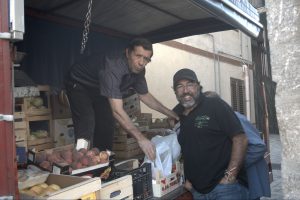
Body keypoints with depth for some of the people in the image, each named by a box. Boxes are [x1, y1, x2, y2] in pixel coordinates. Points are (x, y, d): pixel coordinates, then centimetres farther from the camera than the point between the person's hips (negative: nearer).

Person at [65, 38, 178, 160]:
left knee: (107, 127, 4)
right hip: (79, 85, -7)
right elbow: (117, 110, -46)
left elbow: (144, 95, -1)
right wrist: (140, 138, -50)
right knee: (87, 128, -24)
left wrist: (171, 114, -6)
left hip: (98, 91, 7)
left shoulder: (138, 69, -17)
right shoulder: (113, 67, -41)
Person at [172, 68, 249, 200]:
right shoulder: (175, 114, 5)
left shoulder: (216, 106, -8)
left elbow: (240, 140, -13)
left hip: (225, 187, -4)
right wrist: (186, 178, 7)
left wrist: (230, 177, -18)